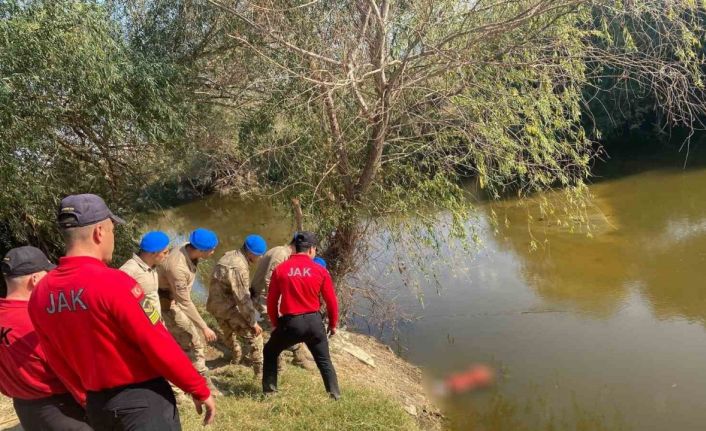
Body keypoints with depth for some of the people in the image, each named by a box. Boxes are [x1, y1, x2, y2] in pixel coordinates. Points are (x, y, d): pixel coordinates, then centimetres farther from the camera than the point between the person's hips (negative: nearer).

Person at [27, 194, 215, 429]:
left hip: (97, 405, 8)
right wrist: (200, 390, -9)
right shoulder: (113, 282, -23)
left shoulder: (40, 294, -2)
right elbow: (159, 345, -20)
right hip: (144, 400, -7)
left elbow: (59, 363, 7)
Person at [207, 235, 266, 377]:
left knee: (229, 332, 32)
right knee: (254, 335, -1)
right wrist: (253, 322, -18)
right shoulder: (239, 268, -26)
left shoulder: (229, 256, 4)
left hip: (215, 304, 10)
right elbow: (243, 298, -25)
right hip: (227, 307, -10)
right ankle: (260, 370, 4)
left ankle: (236, 355, 54)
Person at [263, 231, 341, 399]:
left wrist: (275, 323, 18)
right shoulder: (320, 271, -3)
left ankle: (269, 392, 25)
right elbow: (331, 301, 2)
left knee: (270, 353, 25)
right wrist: (333, 324, 17)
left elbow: (272, 301, 3)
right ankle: (335, 397, 18)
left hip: (290, 323, 0)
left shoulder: (280, 269, -3)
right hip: (313, 322, 1)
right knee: (324, 361, 18)